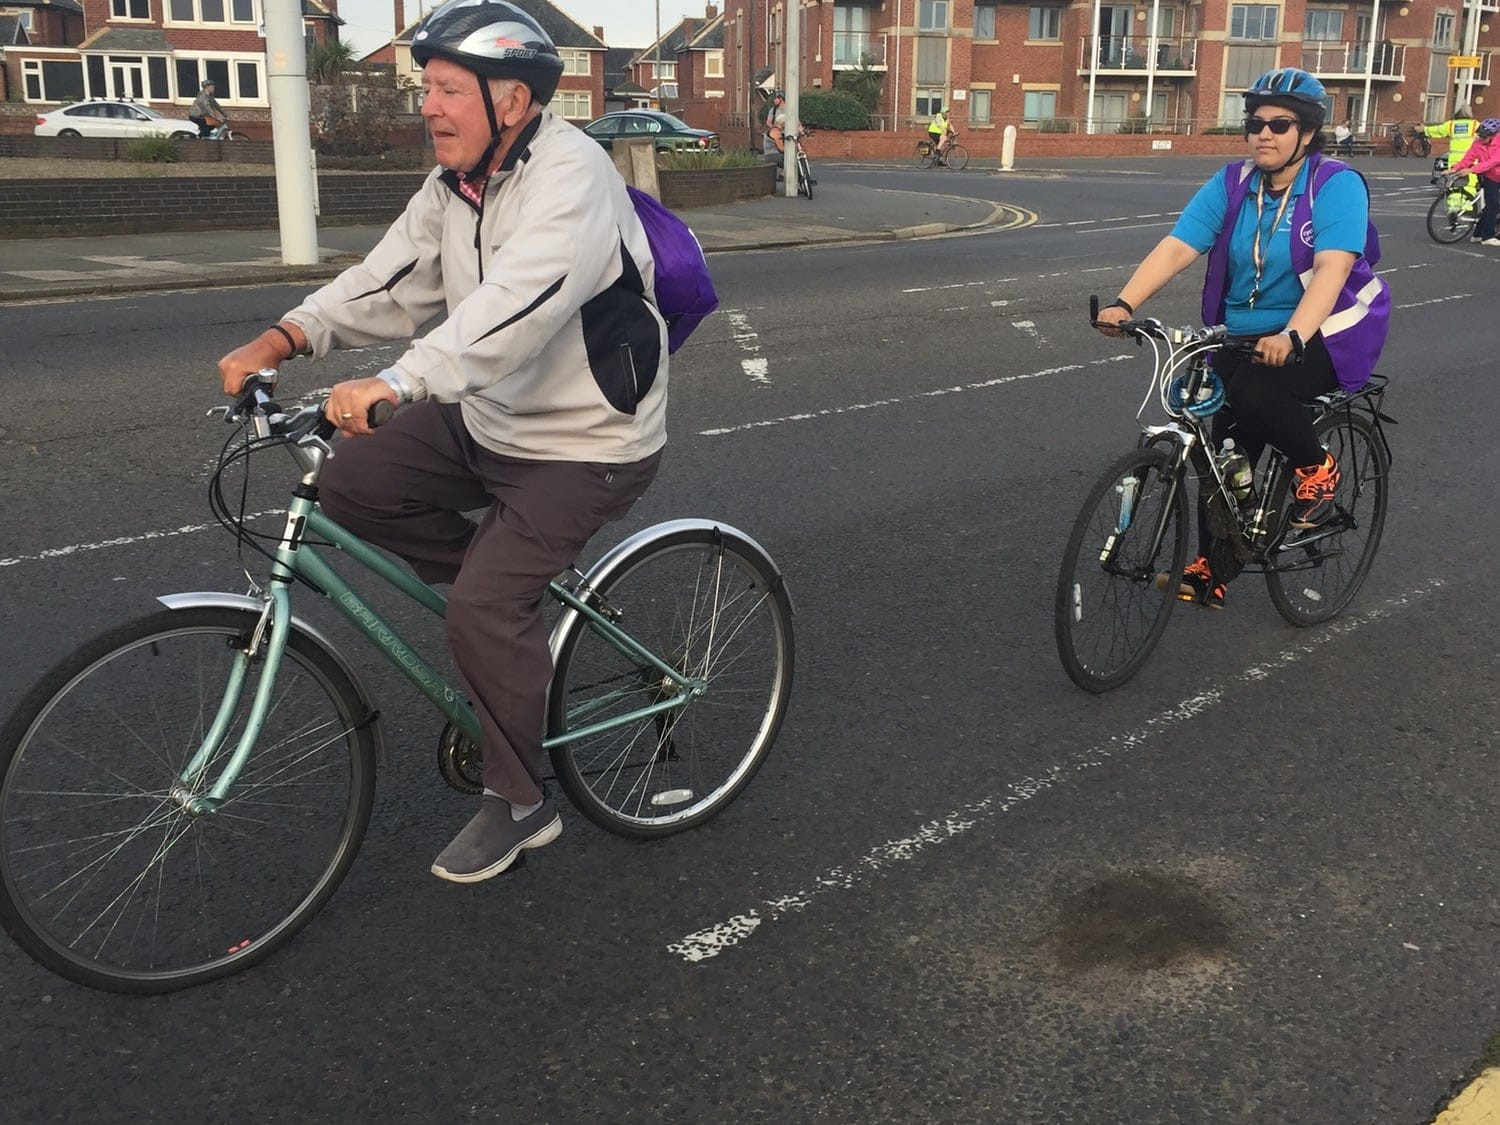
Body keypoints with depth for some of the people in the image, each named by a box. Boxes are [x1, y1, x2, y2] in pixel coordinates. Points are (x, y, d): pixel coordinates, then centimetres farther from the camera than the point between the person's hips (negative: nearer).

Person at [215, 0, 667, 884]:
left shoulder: (570, 175, -22)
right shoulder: (454, 188, 5)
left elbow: (518, 303, -37)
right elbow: (390, 284, 1)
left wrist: (396, 383, -48)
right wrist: (284, 338, -14)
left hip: (588, 445, -8)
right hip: (487, 420, 8)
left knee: (486, 608, -16)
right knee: (354, 483, -4)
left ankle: (520, 804, 6)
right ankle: (513, 578, 14)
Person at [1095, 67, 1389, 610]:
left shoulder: (1337, 185, -13)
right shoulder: (1230, 187, -2)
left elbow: (1332, 268, -28)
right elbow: (1174, 249, -14)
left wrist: (1292, 335, -45)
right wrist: (1124, 303, -30)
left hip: (1326, 334, -5)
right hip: (1244, 336, 5)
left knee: (1255, 393, -32)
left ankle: (1318, 467, -3)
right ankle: (1211, 571, 13)